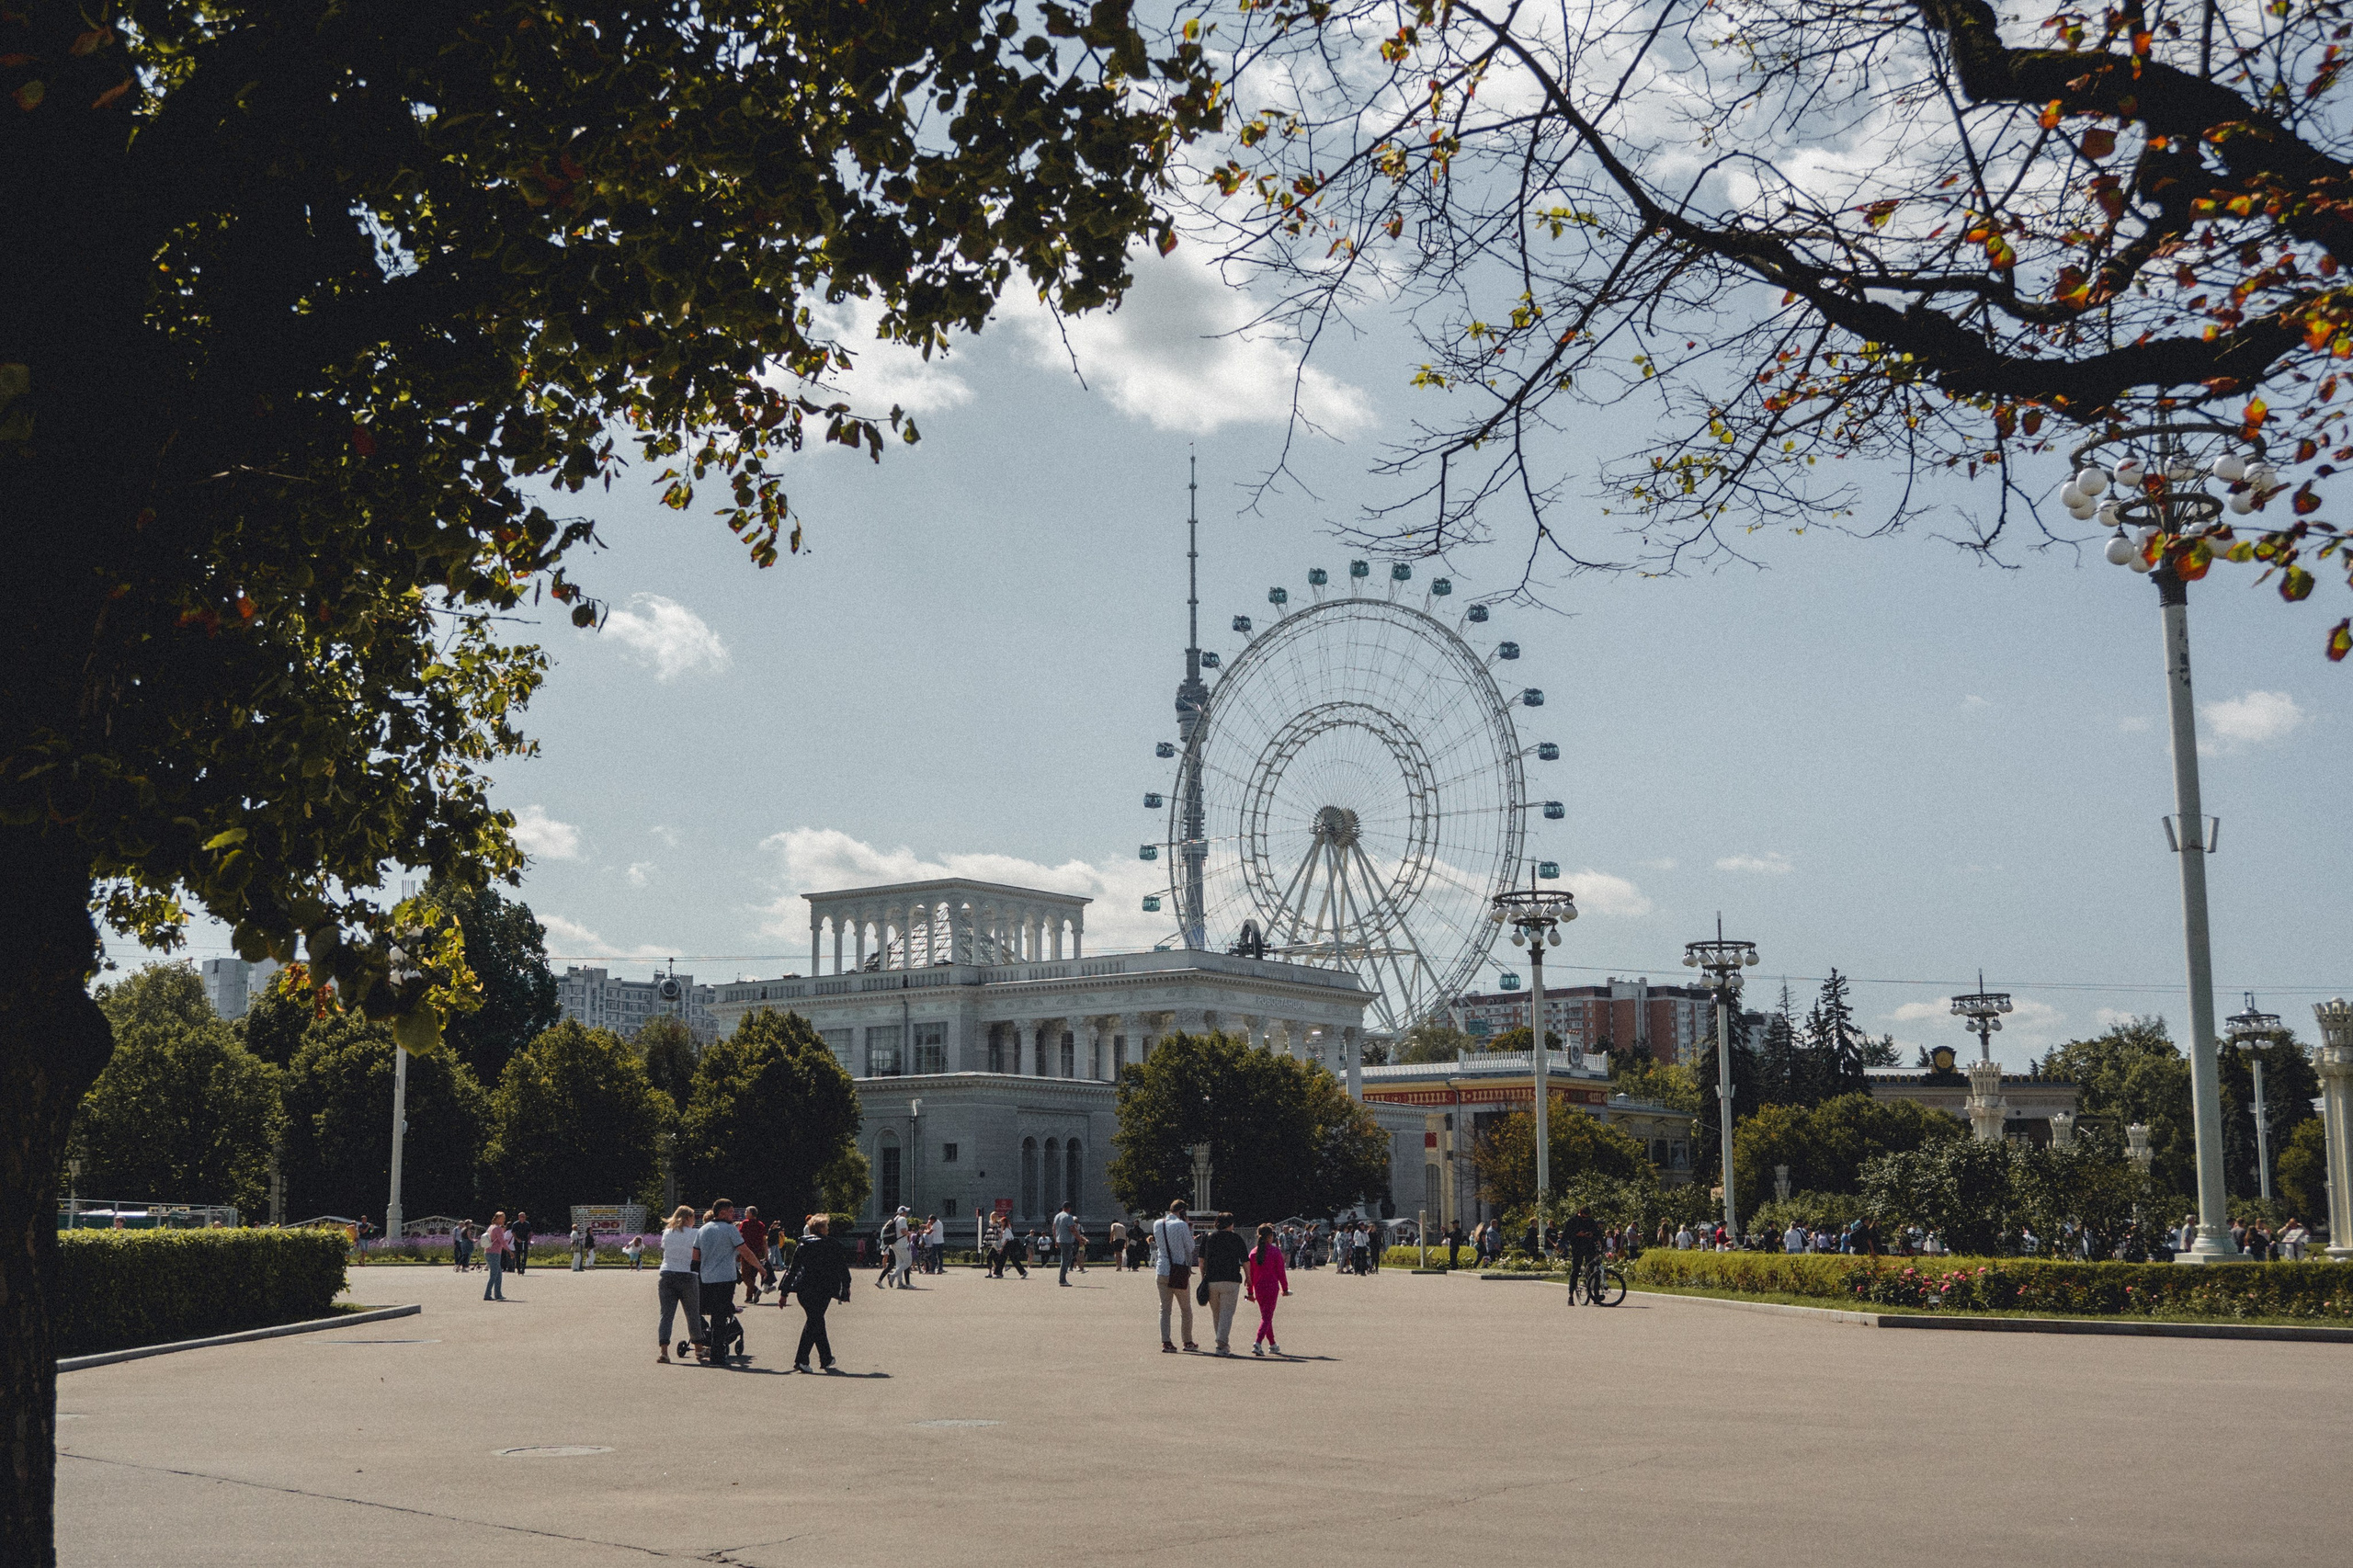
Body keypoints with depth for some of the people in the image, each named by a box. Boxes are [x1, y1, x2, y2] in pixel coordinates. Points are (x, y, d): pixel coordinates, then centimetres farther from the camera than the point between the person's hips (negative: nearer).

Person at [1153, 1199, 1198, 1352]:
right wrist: (1190, 1229, 5)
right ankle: (1188, 1342, 17)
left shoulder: (1157, 1224, 5)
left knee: (1164, 1308, 5)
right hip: (1179, 1272, -4)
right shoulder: (1182, 1225, -12)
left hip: (1161, 1271, 4)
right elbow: (1190, 1248, -4)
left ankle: (1165, 1341, -5)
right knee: (1186, 1308, 11)